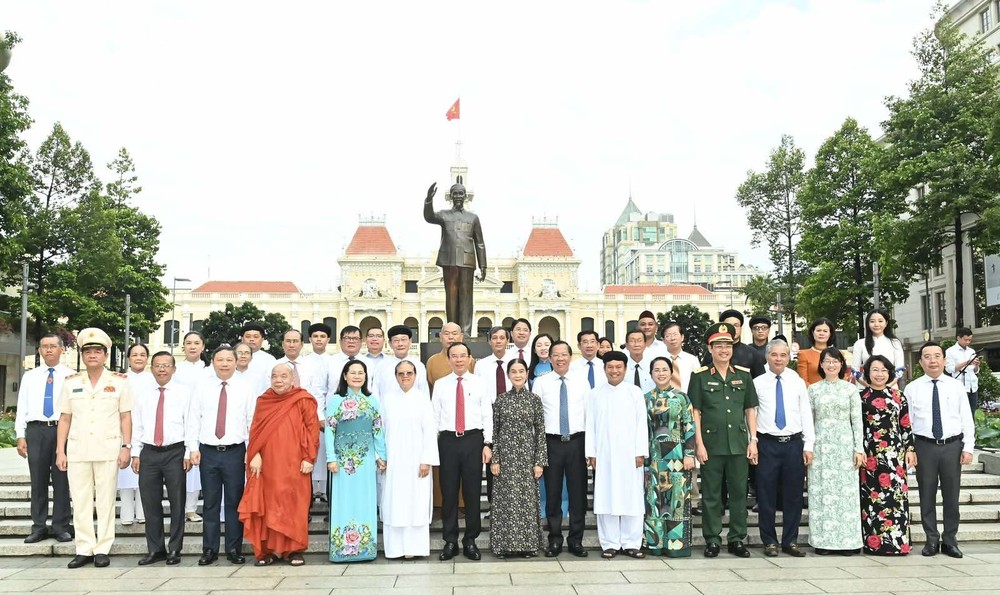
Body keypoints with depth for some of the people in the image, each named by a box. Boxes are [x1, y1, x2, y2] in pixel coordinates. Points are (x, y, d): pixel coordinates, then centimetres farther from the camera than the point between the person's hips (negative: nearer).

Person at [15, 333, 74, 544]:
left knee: (62, 480, 2)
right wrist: (21, 436, 1)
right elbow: (22, 408, 10)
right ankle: (38, 526, 15)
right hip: (36, 431, 2)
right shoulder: (29, 376, 12)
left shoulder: (72, 376, 3)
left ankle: (61, 526, 11)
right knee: (38, 481, 7)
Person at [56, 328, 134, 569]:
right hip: (77, 450, 3)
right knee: (80, 501, 5)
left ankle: (103, 549, 9)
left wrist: (126, 447, -6)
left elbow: (126, 416, 2)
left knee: (105, 501, 2)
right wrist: (60, 451, 4)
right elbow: (64, 419, 9)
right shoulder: (70, 383, 9)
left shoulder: (120, 381, 2)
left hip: (108, 450, -2)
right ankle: (84, 549, 12)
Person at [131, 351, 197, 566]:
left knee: (177, 503, 3)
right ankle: (155, 549, 18)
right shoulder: (141, 392, 10)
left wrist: (190, 453, -8)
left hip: (175, 452, -2)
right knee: (150, 503, 7)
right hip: (149, 452, 3)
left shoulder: (184, 392, 1)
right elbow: (137, 424, 10)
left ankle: (174, 550, 13)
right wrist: (136, 453, 4)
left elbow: (190, 424, -2)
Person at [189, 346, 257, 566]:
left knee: (234, 502, 4)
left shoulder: (245, 388, 2)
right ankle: (209, 550, 17)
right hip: (208, 452, 1)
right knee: (211, 502, 7)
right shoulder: (202, 387, 5)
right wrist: (194, 448, -2)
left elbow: (252, 421, 1)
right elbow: (194, 418, 5)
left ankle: (234, 549, 13)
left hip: (235, 452, -1)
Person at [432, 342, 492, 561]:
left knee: (473, 491, 4)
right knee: (448, 492, 4)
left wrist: (487, 444, -3)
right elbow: (435, 416, 6)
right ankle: (450, 541, 15)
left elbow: (487, 415, 3)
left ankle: (471, 541, 15)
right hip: (448, 440, 0)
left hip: (473, 439, 0)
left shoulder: (479, 384, 5)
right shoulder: (440, 384, 7)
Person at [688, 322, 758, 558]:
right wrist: (699, 443, -7)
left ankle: (737, 539, 18)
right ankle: (712, 540, 13)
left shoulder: (743, 375, 9)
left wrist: (753, 440, 5)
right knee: (711, 494, 4)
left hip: (739, 444, 3)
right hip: (711, 444, -2)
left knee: (739, 493, 8)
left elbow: (750, 410, 12)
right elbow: (695, 412, -1)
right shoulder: (700, 376, 0)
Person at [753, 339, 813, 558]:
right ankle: (769, 542, 14)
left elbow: (806, 415, 7)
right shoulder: (757, 383, 2)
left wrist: (808, 446, 1)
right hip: (767, 444, -2)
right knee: (766, 495, 2)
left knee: (793, 495, 7)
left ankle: (791, 541, 18)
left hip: (794, 443, 2)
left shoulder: (798, 383, 8)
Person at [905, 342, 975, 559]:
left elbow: (967, 420, 4)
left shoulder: (957, 386, 4)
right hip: (924, 446, -1)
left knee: (951, 495, 7)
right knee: (927, 495, 5)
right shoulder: (912, 388, 1)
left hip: (952, 445, 1)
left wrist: (968, 448, -3)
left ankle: (950, 541, 19)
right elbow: (906, 421, 1)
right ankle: (932, 540, 17)